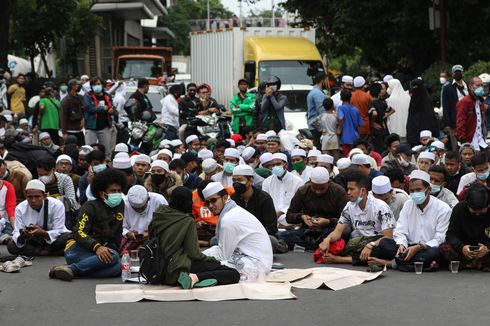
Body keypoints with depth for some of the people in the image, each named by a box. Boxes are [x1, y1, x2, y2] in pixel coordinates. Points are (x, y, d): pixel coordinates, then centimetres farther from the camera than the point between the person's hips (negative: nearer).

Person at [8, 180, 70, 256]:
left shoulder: (57, 205, -20)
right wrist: (21, 237, -40)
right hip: (32, 241, 2)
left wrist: (44, 233, -43)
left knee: (67, 238, -35)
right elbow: (17, 233, -15)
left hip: (54, 239, -2)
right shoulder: (20, 208, -11)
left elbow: (58, 231, -22)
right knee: (11, 246, -25)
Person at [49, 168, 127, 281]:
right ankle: (71, 269, -33)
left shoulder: (120, 206, 16)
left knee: (118, 268, -30)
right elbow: (79, 232, -16)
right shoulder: (90, 207, -2)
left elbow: (117, 236, 23)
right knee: (113, 257, -35)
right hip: (77, 249, -5)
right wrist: (97, 247, -33)